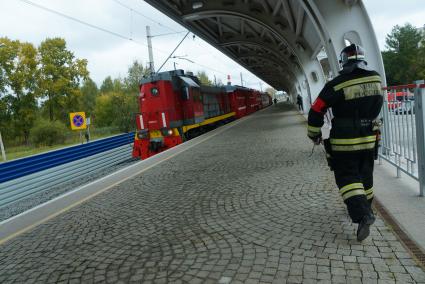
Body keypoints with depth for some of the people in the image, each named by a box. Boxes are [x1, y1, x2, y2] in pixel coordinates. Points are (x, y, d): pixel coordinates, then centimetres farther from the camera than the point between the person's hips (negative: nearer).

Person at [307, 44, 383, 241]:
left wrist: (314, 134, 3)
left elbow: (316, 111, -12)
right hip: (369, 139, 5)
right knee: (365, 175, 20)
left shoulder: (336, 85, -15)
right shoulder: (376, 80, -1)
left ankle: (362, 214, -13)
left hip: (344, 143, -5)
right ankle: (365, 207, 36)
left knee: (347, 177, 2)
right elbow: (376, 107, 15)